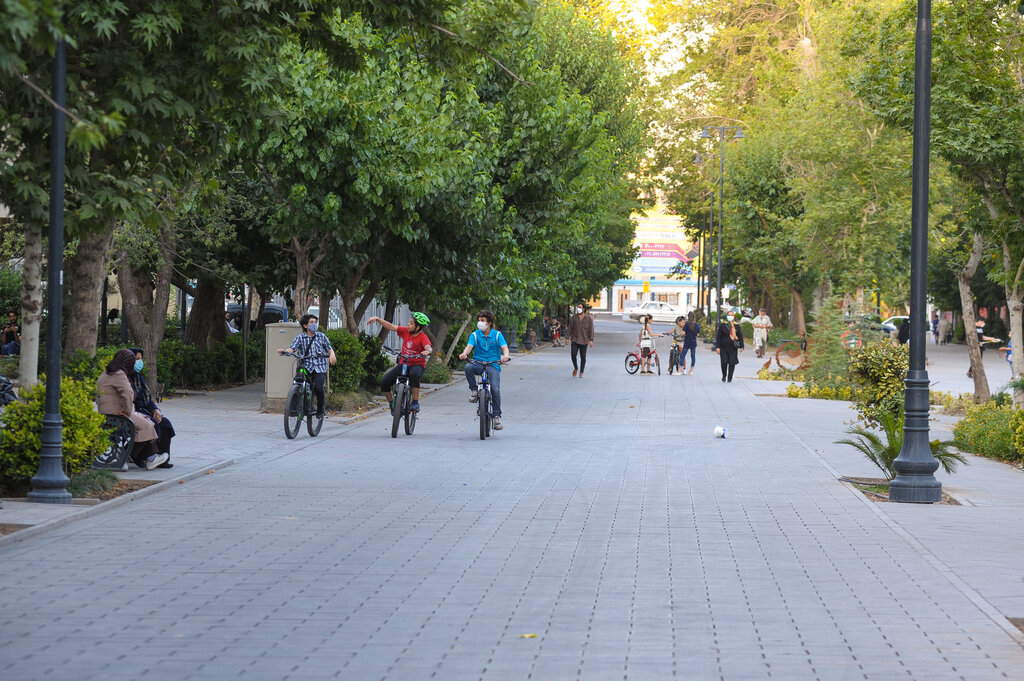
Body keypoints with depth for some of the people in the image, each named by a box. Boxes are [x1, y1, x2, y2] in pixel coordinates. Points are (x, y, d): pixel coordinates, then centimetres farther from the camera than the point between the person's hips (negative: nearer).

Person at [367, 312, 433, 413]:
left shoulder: (423, 337, -14)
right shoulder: (405, 331, 0)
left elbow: (429, 347, -31)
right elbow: (391, 327, 1)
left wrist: (427, 351, -55)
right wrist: (377, 319, -8)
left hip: (417, 364, -5)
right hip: (403, 363, 5)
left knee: (414, 375, -41)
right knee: (384, 382, -10)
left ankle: (415, 403, -28)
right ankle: (391, 404, 14)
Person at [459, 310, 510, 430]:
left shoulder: (497, 335, 4)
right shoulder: (475, 335, 6)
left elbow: (504, 347, -9)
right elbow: (469, 346, -10)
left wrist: (505, 356, -34)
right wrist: (464, 354, -34)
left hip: (493, 365, -1)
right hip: (479, 365, 1)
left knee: (495, 389, -19)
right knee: (468, 367, -34)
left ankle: (497, 416, -9)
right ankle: (474, 391, -15)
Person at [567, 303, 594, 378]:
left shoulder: (589, 318, 0)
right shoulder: (573, 318, 3)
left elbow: (591, 329, -1)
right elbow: (570, 328, 6)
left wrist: (591, 340, -7)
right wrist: (568, 338, 1)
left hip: (584, 340, 0)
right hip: (575, 339, 0)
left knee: (583, 357, 2)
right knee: (573, 354, -14)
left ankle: (581, 373, 11)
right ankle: (575, 368, 11)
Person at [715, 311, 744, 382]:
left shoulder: (737, 326, 4)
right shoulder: (722, 325, 0)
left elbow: (740, 336, 11)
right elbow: (718, 336, -1)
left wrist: (741, 346, 8)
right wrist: (717, 347, -7)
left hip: (733, 347, 1)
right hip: (724, 347, -1)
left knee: (732, 363, -1)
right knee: (724, 362, 0)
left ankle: (729, 378, 13)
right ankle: (724, 376, 24)